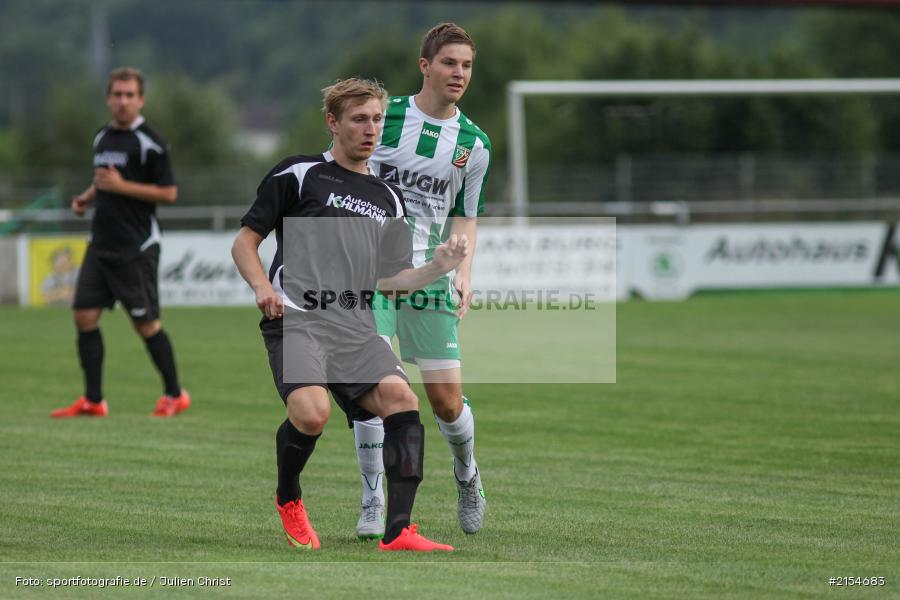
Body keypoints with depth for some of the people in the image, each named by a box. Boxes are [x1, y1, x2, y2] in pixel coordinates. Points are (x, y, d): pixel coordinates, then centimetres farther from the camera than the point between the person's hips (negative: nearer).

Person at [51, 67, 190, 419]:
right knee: (85, 316, 0)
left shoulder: (149, 143, -11)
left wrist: (121, 186, -19)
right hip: (101, 245, 7)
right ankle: (93, 401, 6)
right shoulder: (102, 138, 13)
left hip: (136, 250, -7)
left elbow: (169, 193, -14)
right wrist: (87, 197, 8)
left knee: (145, 323, -1)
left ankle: (175, 395, 13)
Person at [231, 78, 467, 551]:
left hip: (355, 329, 5)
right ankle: (288, 499, 5)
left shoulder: (387, 199, 22)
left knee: (401, 399, -20)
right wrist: (263, 286, -13)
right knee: (312, 414, -28)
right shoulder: (298, 174, 6)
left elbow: (390, 280, 23)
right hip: (295, 320, -5)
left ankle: (398, 532, -19)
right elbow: (244, 242, 6)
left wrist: (436, 269, 4)